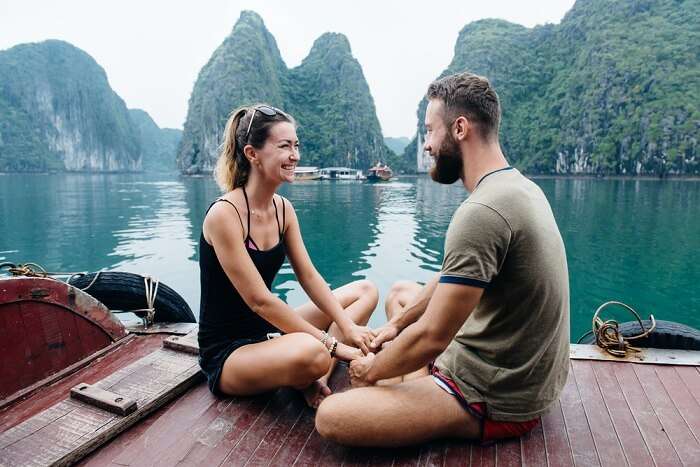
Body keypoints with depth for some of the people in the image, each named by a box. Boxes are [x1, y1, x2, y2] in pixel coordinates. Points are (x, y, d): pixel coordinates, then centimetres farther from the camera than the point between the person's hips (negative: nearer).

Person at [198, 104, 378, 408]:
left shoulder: (283, 209, 2)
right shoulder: (224, 214, -22)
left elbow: (309, 276, 1)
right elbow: (260, 300, -25)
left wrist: (347, 327, -12)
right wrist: (332, 344, -23)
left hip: (269, 330, 9)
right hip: (226, 353, -8)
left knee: (365, 291, 4)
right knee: (309, 352, -40)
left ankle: (317, 379, -12)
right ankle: (304, 380, -3)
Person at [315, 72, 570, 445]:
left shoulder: (481, 212, -28)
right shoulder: (519, 186, 5)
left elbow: (430, 337, -26)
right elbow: (454, 279, 14)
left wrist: (370, 370, -7)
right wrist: (398, 323, 12)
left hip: (497, 400, -10)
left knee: (330, 416, -20)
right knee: (400, 293, 23)